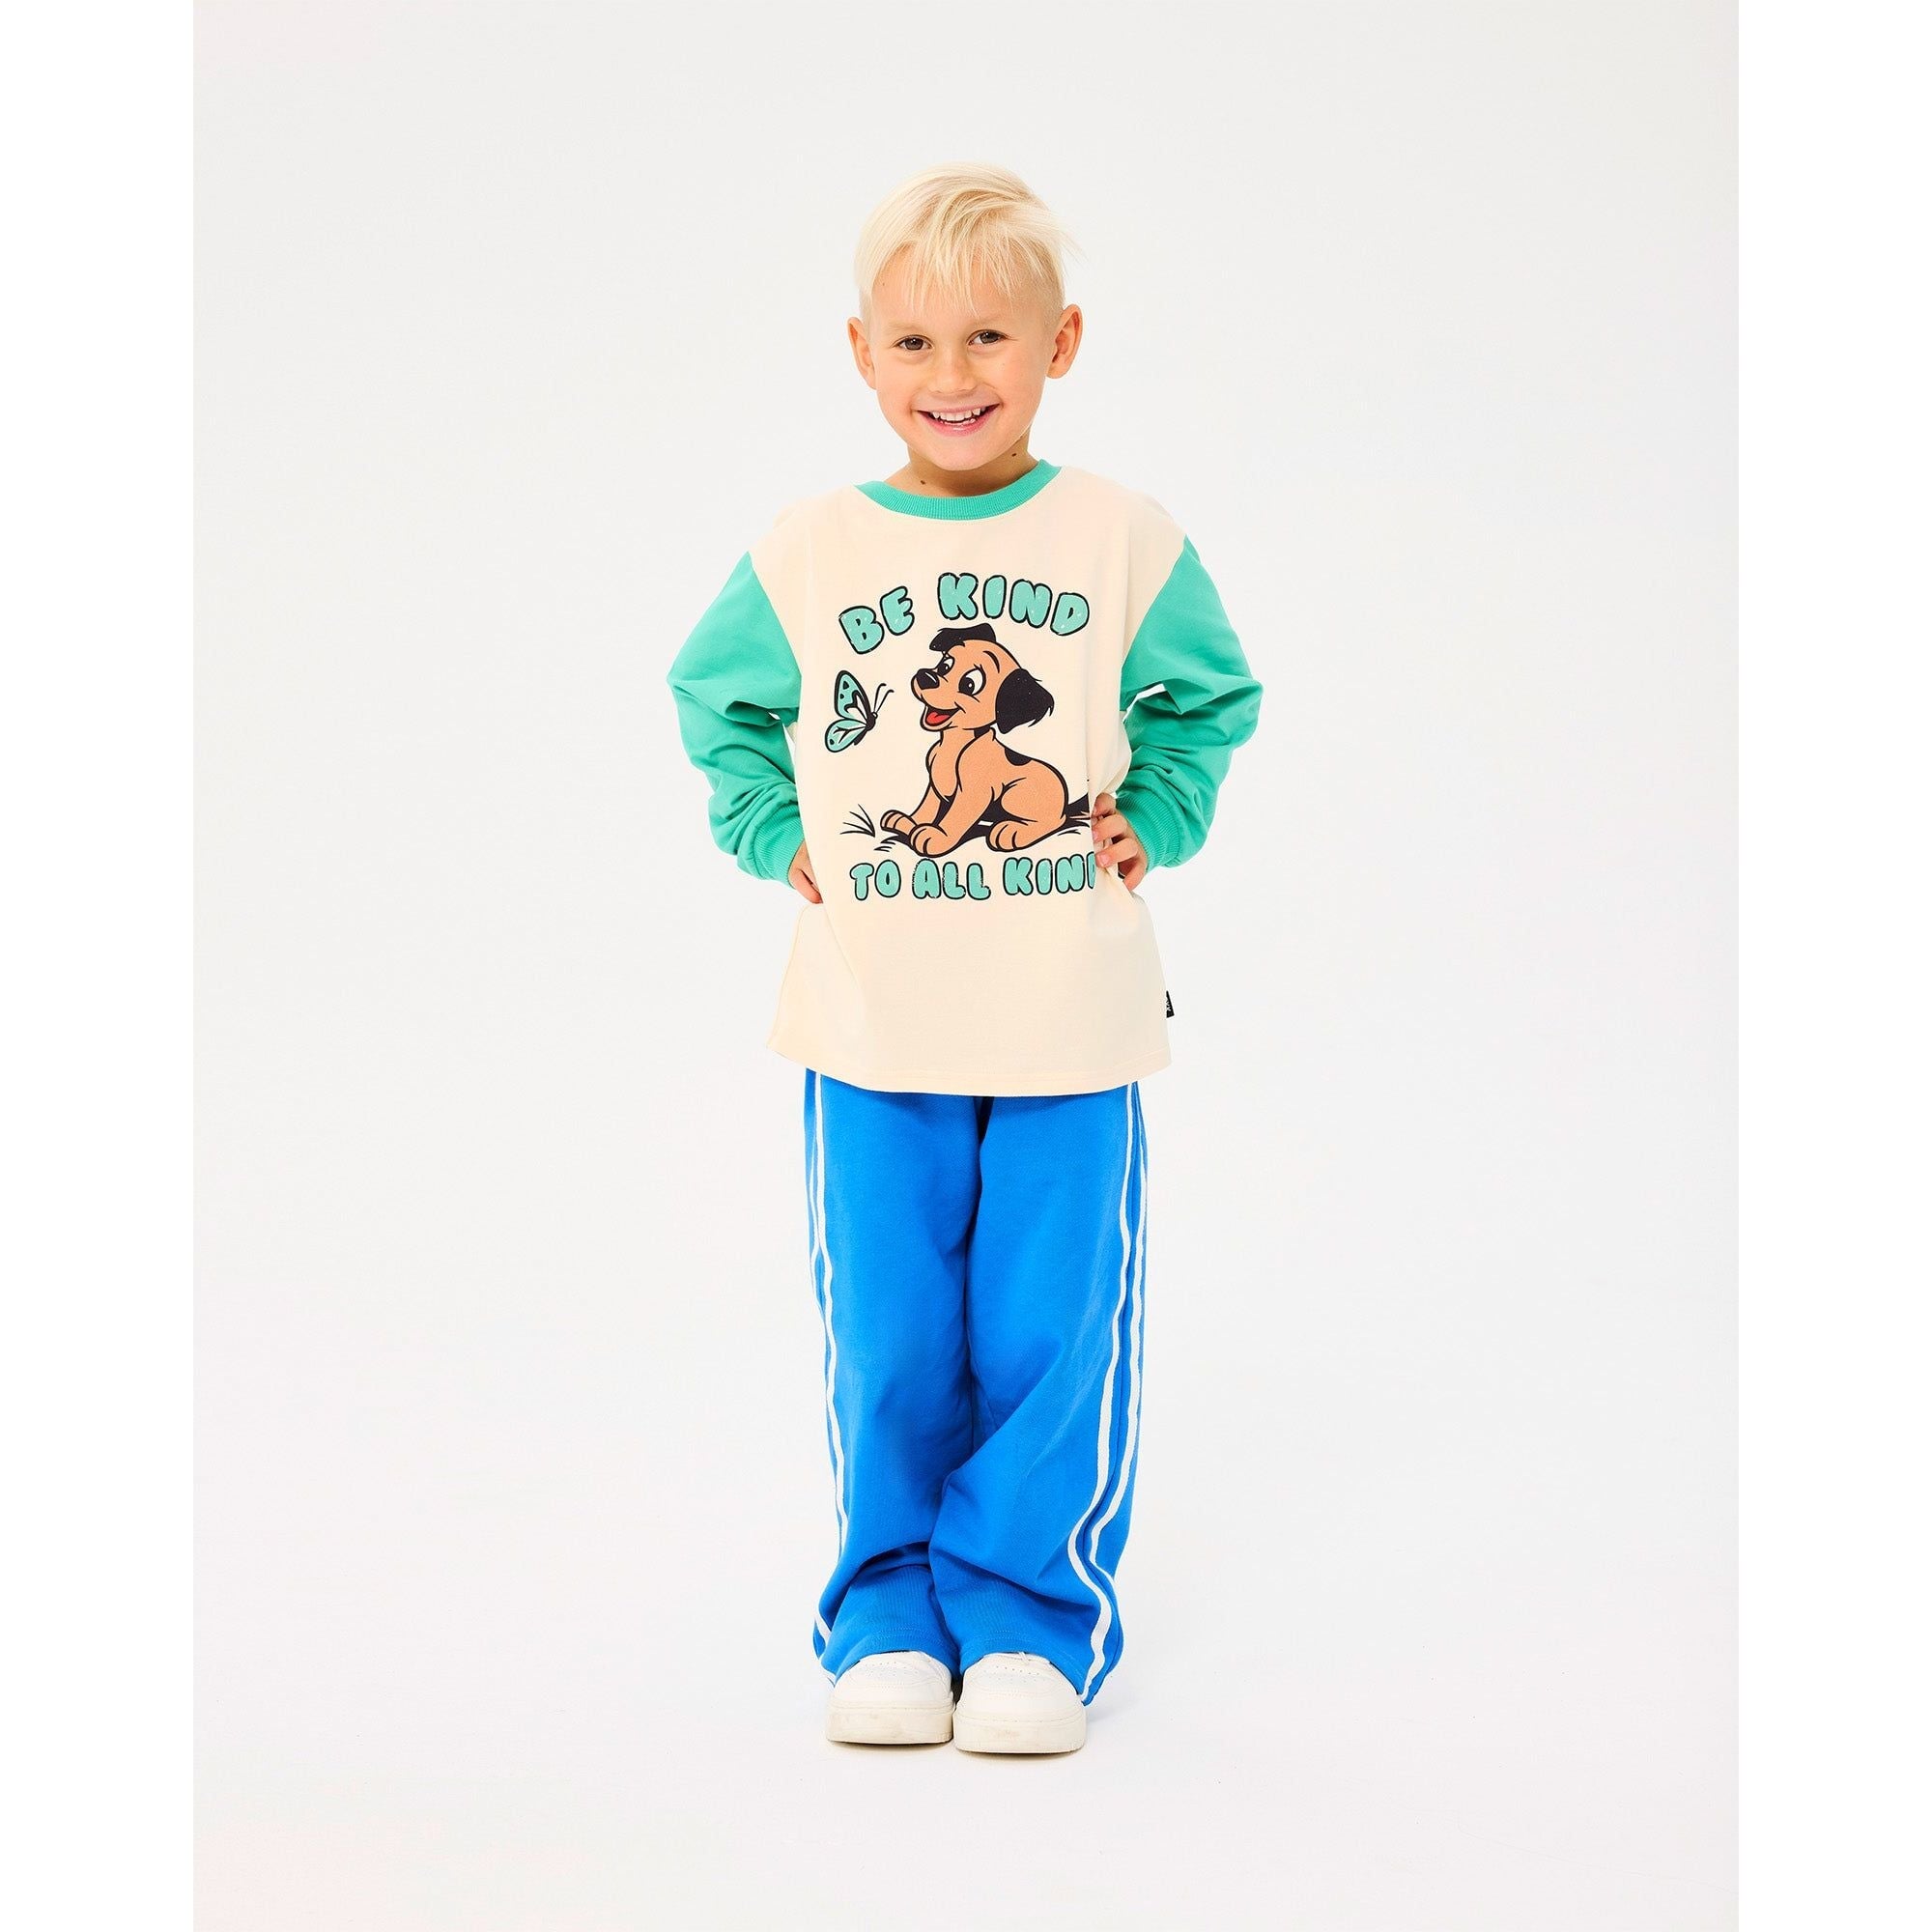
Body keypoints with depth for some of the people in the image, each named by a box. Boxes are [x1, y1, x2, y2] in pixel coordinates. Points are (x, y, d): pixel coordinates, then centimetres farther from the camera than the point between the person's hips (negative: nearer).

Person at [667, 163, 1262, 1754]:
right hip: (875, 1028, 1)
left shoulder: (1126, 542, 0)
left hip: (1074, 1032, 0)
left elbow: (1210, 696, 15)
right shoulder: (807, 556, 1)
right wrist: (779, 833, 5)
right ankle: (890, 1615, 23)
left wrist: (1148, 817, 2)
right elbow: (716, 700, 17)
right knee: (887, 1347, 7)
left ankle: (1029, 1616, 20)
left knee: (1050, 1339, 5)